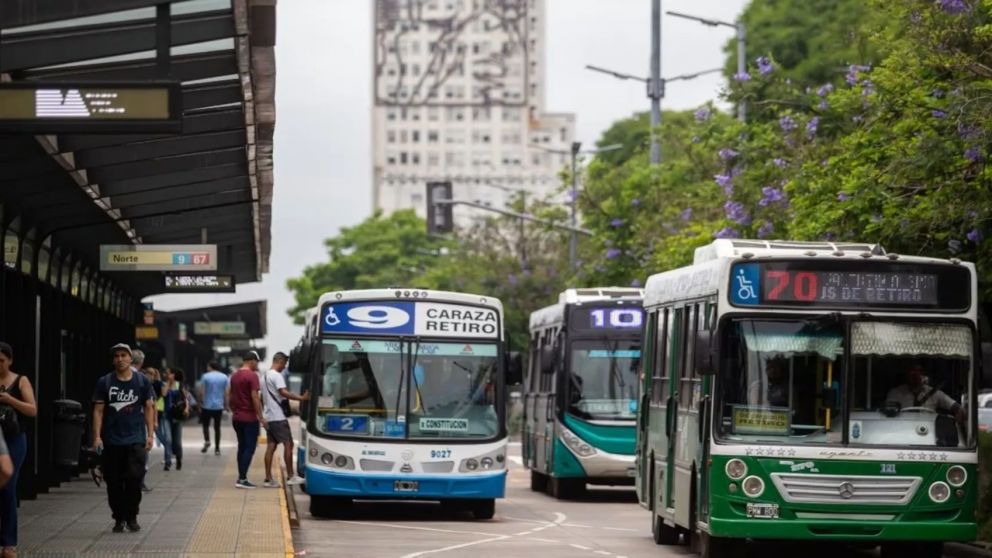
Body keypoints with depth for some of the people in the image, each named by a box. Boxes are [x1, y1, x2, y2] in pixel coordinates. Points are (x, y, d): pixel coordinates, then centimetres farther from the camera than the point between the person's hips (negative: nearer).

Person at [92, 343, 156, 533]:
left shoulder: (142, 381, 5)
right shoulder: (104, 382, 3)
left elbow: (149, 408, 8)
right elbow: (98, 411, 2)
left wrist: (150, 434, 1)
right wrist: (97, 436, -6)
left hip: (135, 440, -1)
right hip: (111, 441, 1)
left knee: (134, 478, -9)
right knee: (114, 482, 2)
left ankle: (131, 518, 2)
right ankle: (119, 519, 13)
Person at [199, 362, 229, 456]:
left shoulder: (205, 376, -6)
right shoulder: (224, 377, 2)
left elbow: (201, 392, -7)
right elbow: (226, 393, 1)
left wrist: (201, 401, 6)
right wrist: (226, 405, 9)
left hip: (207, 405, -2)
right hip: (219, 406, 2)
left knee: (205, 424, 10)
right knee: (217, 427, 8)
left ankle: (207, 440, -16)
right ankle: (217, 448, 8)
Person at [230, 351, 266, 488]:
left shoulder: (234, 376, 10)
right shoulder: (252, 376, -14)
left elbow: (230, 396, 17)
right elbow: (255, 397, -19)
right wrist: (261, 417, -15)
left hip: (236, 417, 8)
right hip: (249, 418, -8)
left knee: (242, 447, 14)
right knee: (250, 448, -5)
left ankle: (241, 478, 14)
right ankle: (242, 479, -11)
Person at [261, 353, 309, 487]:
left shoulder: (266, 375, 18)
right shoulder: (277, 376, -12)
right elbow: (283, 392, -25)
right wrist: (302, 398, -26)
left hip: (269, 416, 9)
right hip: (278, 417, -9)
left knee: (271, 446, 6)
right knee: (288, 444, -4)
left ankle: (268, 479, 3)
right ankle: (291, 476, -2)